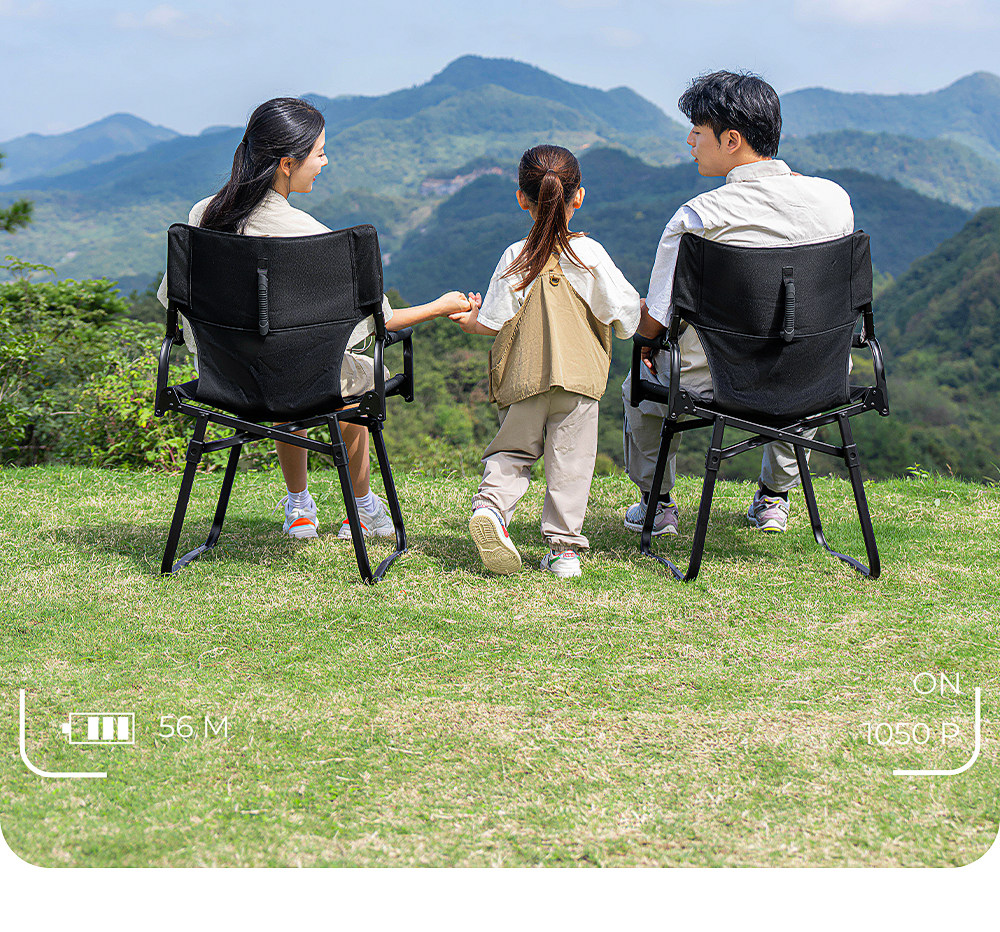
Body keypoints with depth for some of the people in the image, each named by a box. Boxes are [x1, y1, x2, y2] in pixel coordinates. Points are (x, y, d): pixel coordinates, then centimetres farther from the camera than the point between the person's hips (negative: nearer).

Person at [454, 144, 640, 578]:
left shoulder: (515, 258, -3)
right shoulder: (590, 254, -5)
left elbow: (494, 322, 0)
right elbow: (622, 314, -3)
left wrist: (469, 319, 22)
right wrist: (630, 317, 20)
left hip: (521, 376, 1)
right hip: (578, 375, -1)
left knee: (512, 449, 15)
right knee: (570, 458, 6)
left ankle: (491, 505, -11)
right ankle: (564, 545, 6)